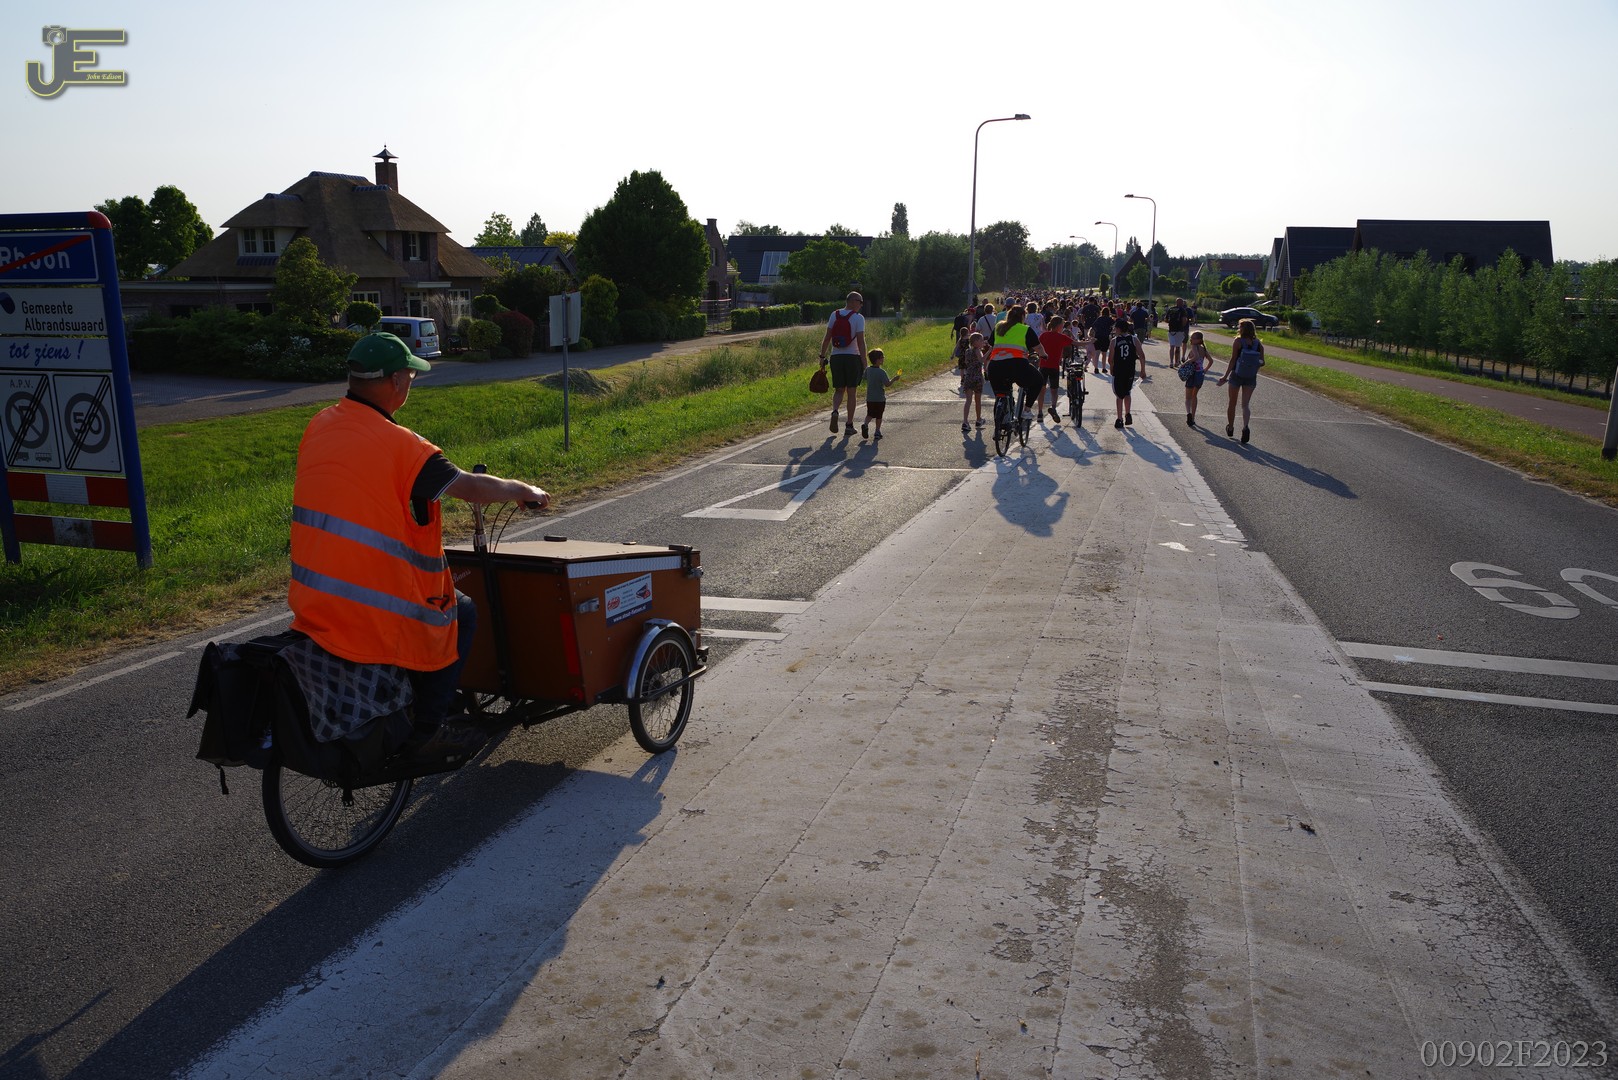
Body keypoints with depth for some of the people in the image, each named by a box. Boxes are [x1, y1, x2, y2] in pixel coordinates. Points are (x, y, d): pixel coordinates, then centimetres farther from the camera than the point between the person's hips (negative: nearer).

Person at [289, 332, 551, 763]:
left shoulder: (320, 425, 4)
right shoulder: (399, 444, -18)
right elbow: (473, 488, -15)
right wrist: (525, 490, 5)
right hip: (374, 618, -7)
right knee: (462, 613, 17)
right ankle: (424, 732, 15)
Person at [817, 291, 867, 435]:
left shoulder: (834, 315, 6)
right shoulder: (858, 318, -7)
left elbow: (827, 337, 5)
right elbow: (860, 341, -12)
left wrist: (822, 356, 11)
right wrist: (864, 362, -9)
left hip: (836, 357, 3)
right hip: (852, 358, -3)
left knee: (839, 390, 11)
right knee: (851, 391, 7)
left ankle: (834, 411, -19)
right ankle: (850, 425, 9)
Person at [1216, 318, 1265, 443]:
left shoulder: (1238, 341, -11)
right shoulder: (1259, 344, -1)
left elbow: (1232, 360, -13)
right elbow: (1262, 363, 0)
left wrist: (1225, 376, -7)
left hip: (1236, 376, -2)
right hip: (1251, 378, 2)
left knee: (1232, 403, 15)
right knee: (1246, 404, 3)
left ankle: (1230, 428, 30)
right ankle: (1246, 426, -23)